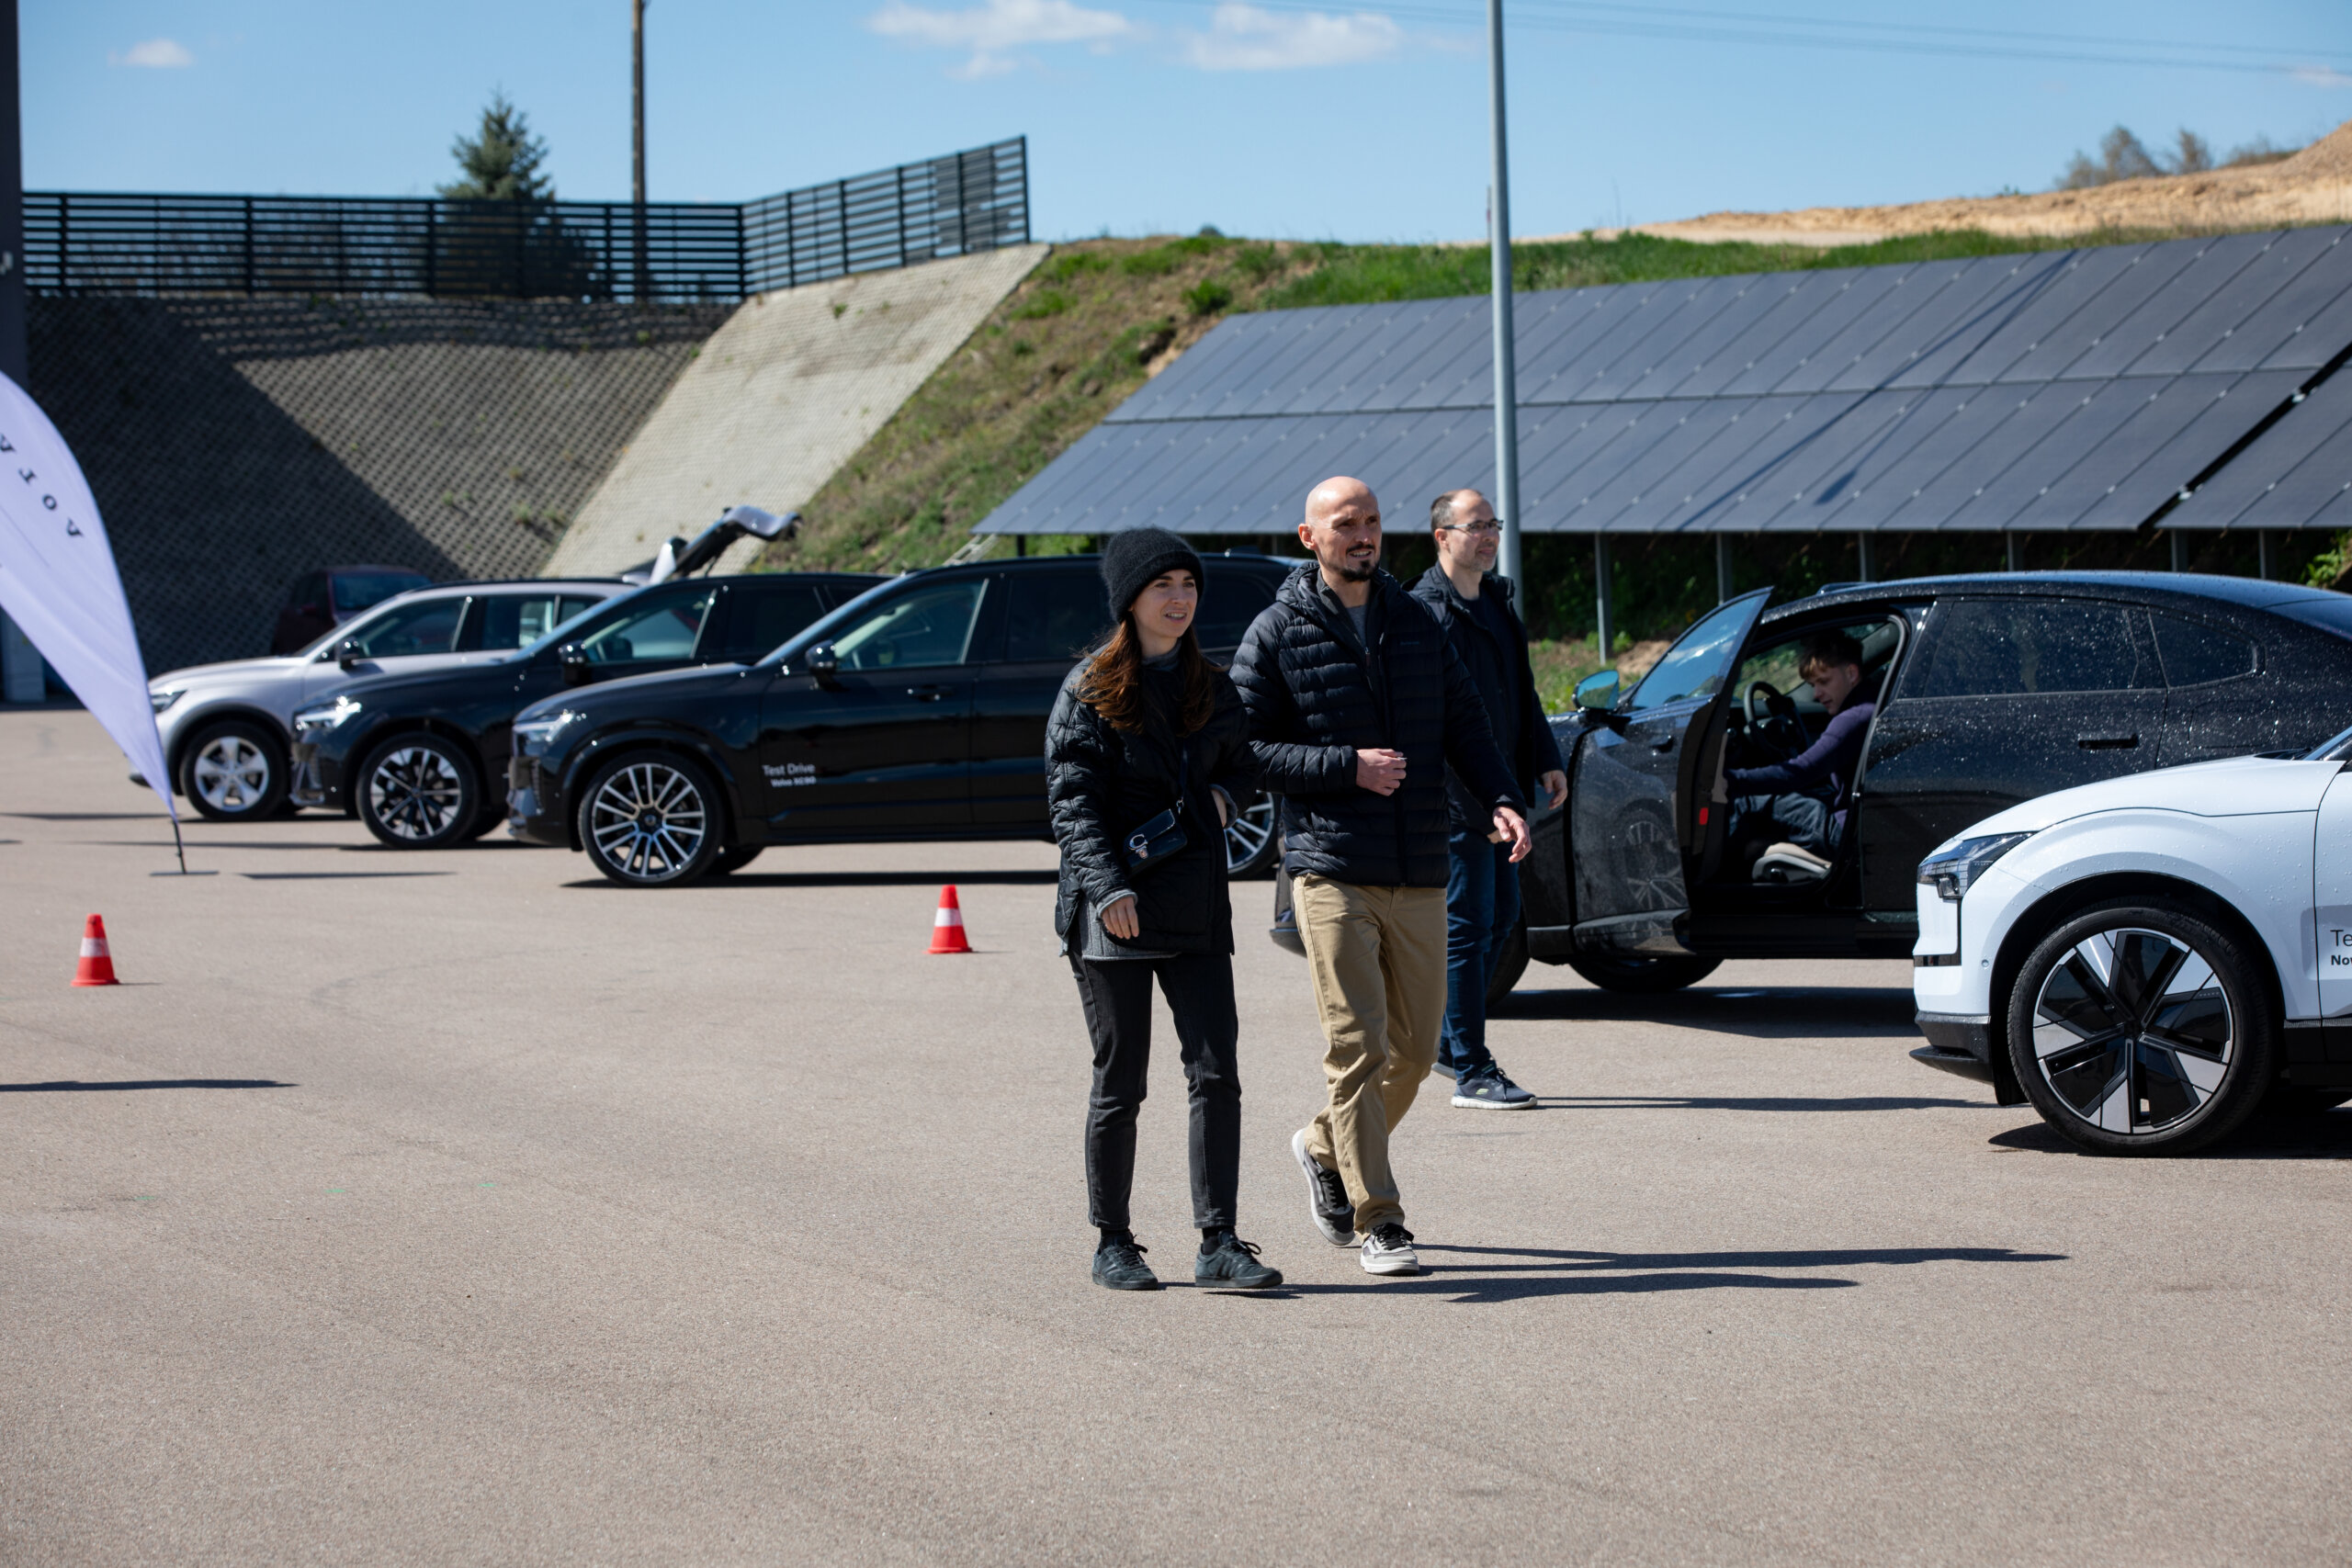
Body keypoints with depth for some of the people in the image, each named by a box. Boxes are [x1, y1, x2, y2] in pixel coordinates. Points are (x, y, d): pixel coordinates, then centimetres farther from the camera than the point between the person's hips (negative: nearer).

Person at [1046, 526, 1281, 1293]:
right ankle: (1112, 1244, 13)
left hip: (1196, 905, 4)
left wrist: (1223, 795, 4)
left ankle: (1219, 1242, -3)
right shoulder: (1090, 690, -3)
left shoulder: (1212, 688, 12)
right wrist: (1107, 886, -24)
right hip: (1112, 909, -4)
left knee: (1216, 1072, -5)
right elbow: (1073, 798, -10)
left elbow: (1238, 762, 28)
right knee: (1119, 1084, 2)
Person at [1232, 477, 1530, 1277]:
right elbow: (1244, 750, -4)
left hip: (1420, 878, 5)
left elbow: (1463, 723, 12)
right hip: (1331, 873, -5)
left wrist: (1500, 799, -6)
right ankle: (1378, 1220, -2)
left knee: (1414, 1049, 8)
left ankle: (1325, 1148, 33)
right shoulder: (1277, 634, -2)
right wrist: (1348, 768, -14)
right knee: (1357, 1046, -9)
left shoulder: (1416, 623, 12)